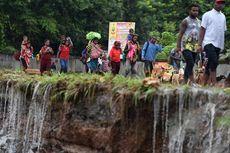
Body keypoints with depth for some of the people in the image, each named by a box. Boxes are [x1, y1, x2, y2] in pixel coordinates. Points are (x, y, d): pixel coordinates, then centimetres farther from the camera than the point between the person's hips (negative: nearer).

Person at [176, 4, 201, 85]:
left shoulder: (199, 22, 16)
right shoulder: (185, 21, -4)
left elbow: (200, 34, 20)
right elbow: (180, 34, -7)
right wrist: (178, 46, -15)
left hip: (195, 47, 7)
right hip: (186, 46, -7)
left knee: (189, 65, 8)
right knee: (190, 63, -19)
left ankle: (185, 82, 12)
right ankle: (192, 82, -23)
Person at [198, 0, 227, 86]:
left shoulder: (223, 16, 18)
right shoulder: (207, 15, 1)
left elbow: (223, 31, 20)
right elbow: (202, 30, -1)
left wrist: (223, 45, 13)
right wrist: (200, 44, -7)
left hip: (218, 44, 6)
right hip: (209, 43, -6)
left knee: (210, 65, 8)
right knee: (214, 62, -21)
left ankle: (205, 84, 13)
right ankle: (214, 83, -22)